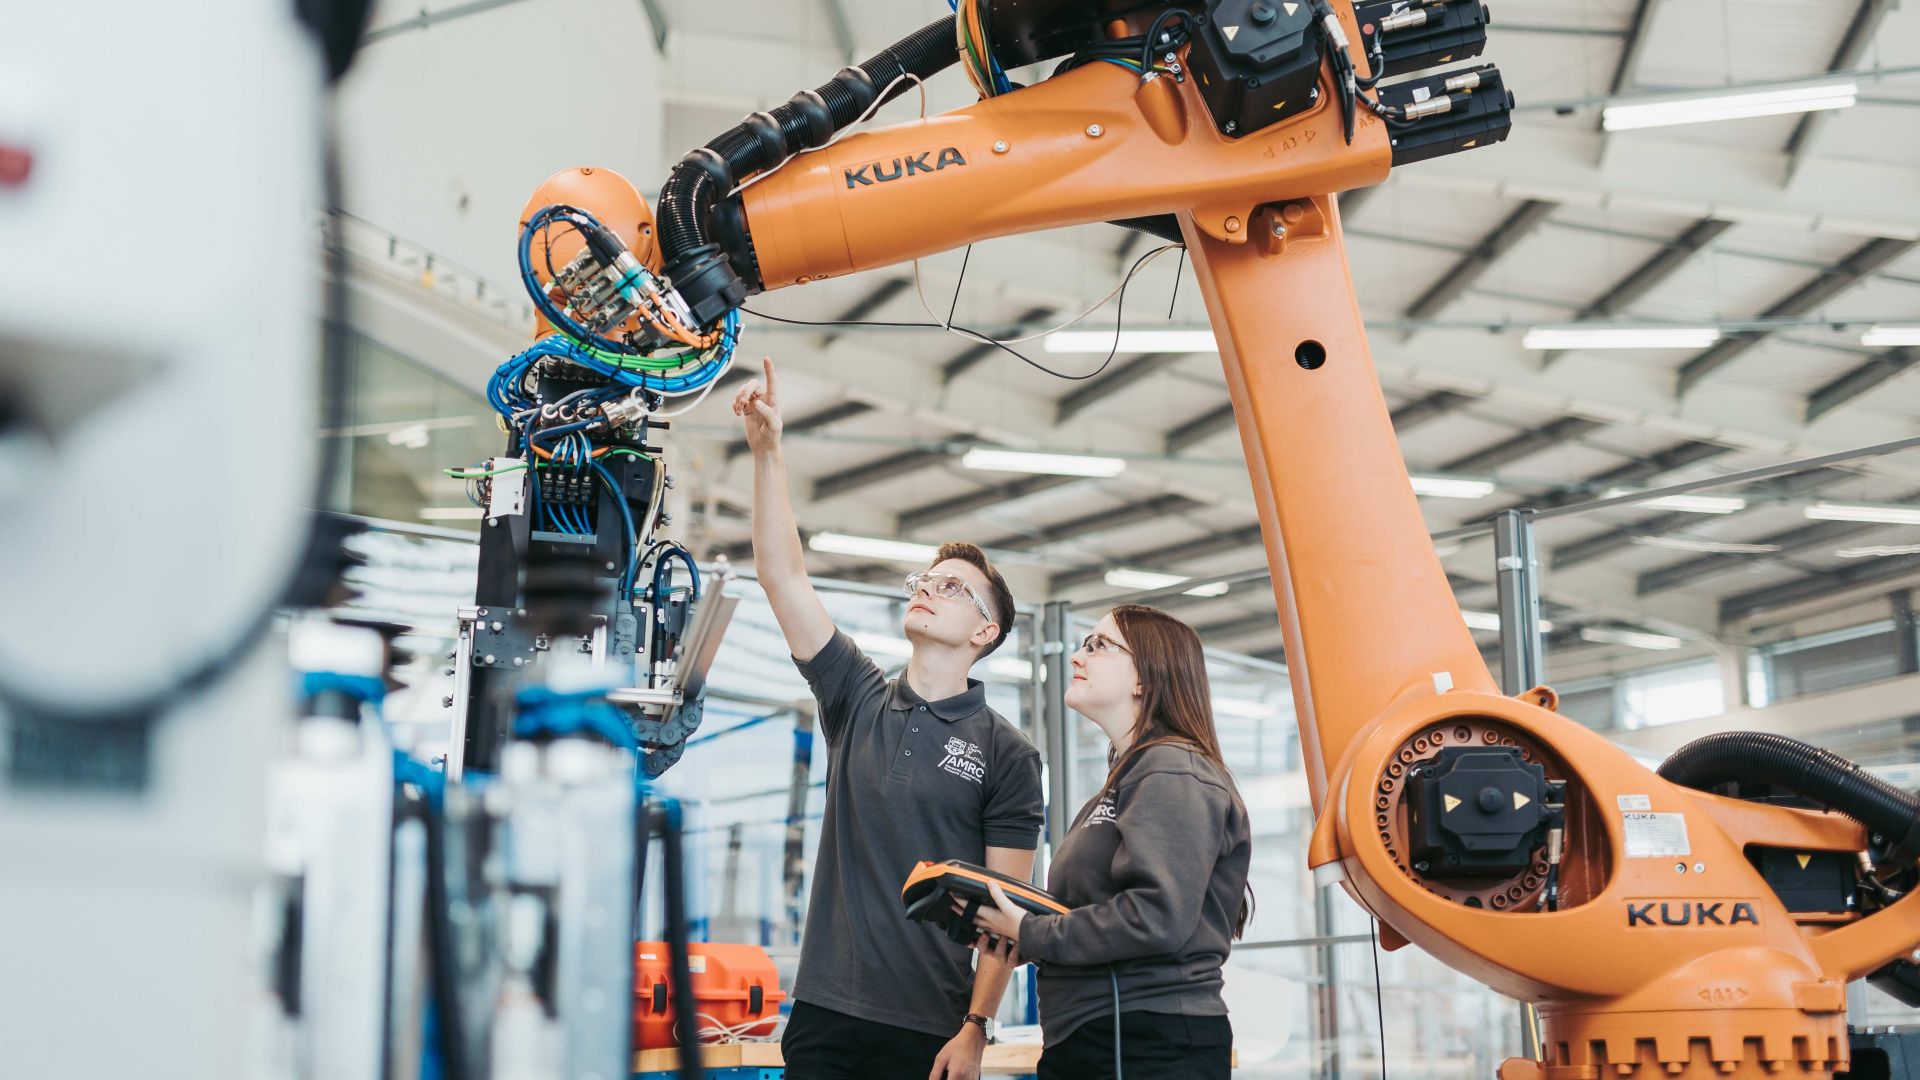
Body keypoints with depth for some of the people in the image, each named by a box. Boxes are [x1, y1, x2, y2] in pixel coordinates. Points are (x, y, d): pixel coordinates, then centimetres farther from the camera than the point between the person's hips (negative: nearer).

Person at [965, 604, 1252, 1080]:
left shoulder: (1174, 772, -10)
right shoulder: (1125, 778, 20)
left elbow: (1157, 916, -23)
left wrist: (1031, 934, -13)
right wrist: (1021, 936, 0)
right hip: (1084, 1041, 9)